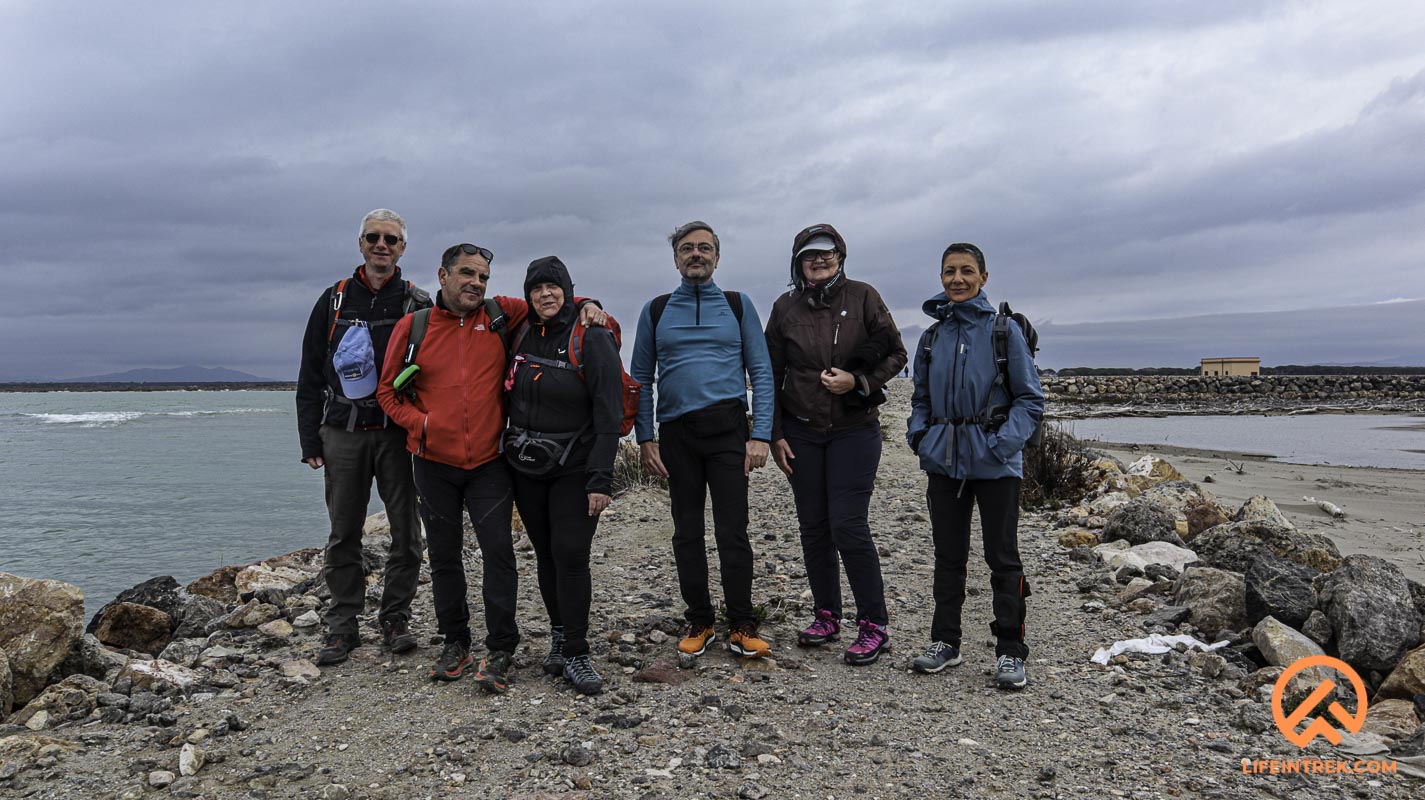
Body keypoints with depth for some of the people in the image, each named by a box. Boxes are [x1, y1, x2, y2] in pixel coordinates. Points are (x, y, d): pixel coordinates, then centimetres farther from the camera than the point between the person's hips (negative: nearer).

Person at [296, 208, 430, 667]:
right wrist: (311, 441, 4)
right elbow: (310, 376, 10)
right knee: (343, 534, 6)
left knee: (405, 531, 3)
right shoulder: (334, 301, 10)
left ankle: (396, 619, 17)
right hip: (343, 434, 2)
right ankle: (342, 627, 16)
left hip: (398, 434, -1)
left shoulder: (417, 303, 5)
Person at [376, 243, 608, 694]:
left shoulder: (500, 316, 1)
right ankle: (455, 642, 27)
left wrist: (585, 308, -5)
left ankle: (500, 650, 2)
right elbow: (388, 391, 7)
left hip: (489, 462, -1)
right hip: (434, 463, 1)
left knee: (498, 548, -10)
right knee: (444, 555, 11)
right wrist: (422, 423, -8)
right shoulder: (413, 327, 1)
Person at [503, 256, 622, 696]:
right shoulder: (521, 337, 7)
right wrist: (510, 452, 13)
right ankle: (560, 637, 23)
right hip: (526, 467, 5)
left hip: (574, 469, -5)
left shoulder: (591, 339, -9)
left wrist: (600, 478, -18)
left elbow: (608, 414, -13)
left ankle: (575, 654, 0)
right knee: (546, 554, 10)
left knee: (570, 555, -9)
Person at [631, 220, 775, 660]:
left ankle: (742, 628, 8)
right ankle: (699, 623, 20)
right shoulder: (656, 310, 11)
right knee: (687, 532, 8)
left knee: (733, 531, -3)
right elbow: (641, 379, 11)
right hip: (676, 433, 2)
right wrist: (644, 438, 1)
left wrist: (760, 435, -5)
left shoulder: (738, 306, 8)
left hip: (728, 429, -2)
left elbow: (761, 373, 4)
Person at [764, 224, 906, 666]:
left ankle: (874, 625, 3)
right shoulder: (785, 308, 6)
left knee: (848, 526, -9)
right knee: (813, 526, 7)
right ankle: (827, 615, 23)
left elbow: (896, 354, 3)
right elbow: (771, 376, 9)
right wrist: (774, 435, 4)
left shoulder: (862, 297, -1)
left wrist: (858, 380, -14)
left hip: (854, 430, -3)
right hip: (802, 433, 3)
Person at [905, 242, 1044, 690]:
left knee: (1003, 557, 3)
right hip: (944, 462, 4)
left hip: (994, 464, -4)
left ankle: (1010, 652, 14)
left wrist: (1004, 443, -16)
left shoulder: (1004, 330, -4)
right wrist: (918, 434, 2)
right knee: (948, 555, 13)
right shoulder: (933, 336, 9)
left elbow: (1030, 398, -3)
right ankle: (945, 641, 25)